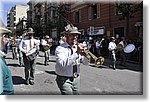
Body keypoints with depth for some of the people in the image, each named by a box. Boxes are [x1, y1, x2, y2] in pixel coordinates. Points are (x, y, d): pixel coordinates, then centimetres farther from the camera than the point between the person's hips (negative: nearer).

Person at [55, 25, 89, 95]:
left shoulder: (77, 47, 5)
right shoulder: (60, 48, -12)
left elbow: (86, 62, 3)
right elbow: (63, 64, -28)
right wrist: (76, 53, -30)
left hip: (76, 79, 6)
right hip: (64, 79, -5)